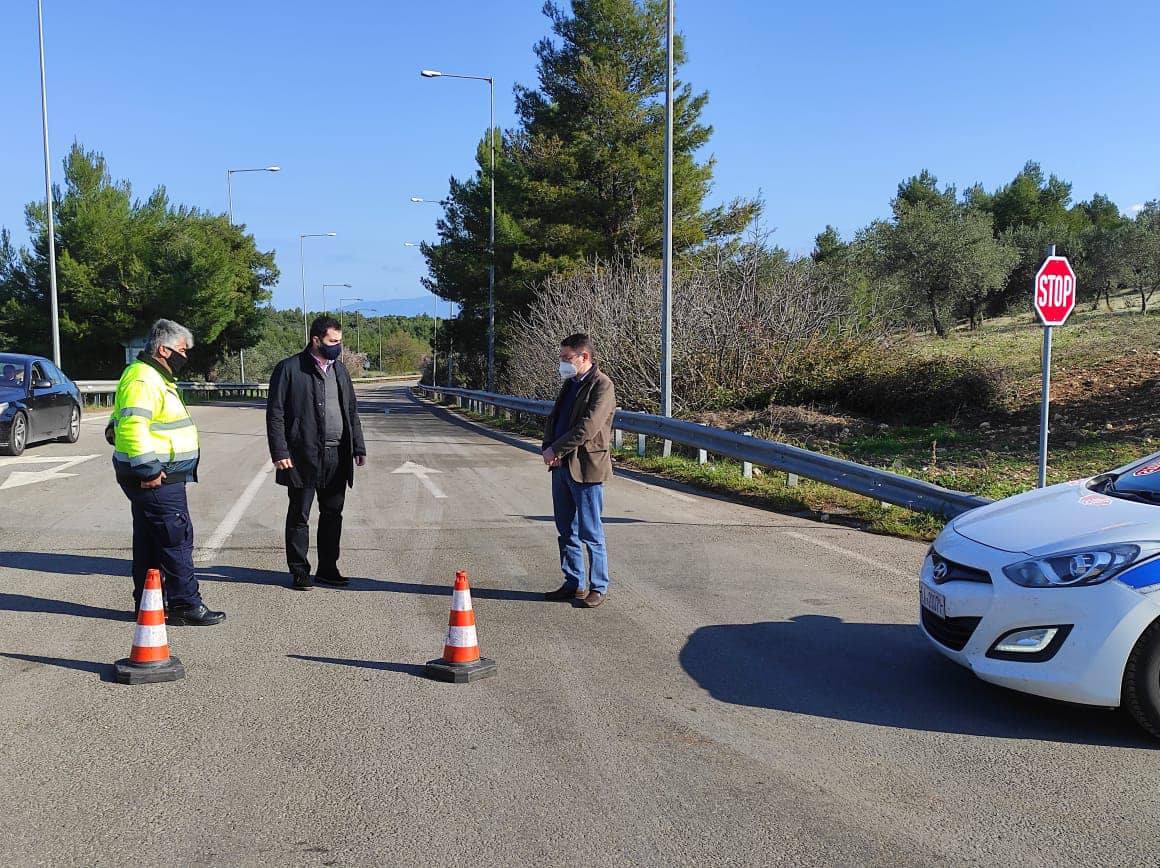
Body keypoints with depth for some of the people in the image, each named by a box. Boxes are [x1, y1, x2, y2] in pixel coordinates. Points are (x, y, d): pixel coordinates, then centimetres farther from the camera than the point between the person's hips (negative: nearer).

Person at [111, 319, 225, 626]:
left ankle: (147, 605, 24)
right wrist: (149, 470, -26)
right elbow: (132, 426, -27)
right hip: (157, 479, -11)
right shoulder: (143, 380, -16)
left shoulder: (157, 378, 19)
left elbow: (121, 421, 30)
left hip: (156, 476, 11)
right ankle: (186, 606, -2)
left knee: (149, 541, 15)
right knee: (177, 539, -7)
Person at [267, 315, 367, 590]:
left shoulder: (340, 369, 14)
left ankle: (328, 568, 23)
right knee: (299, 516, 4)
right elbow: (275, 413, -7)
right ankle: (299, 572, 13)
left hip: (337, 456, 6)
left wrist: (358, 447, 13)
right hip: (303, 456, -5)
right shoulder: (289, 369, -5)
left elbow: (352, 411, 19)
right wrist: (279, 452, -13)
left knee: (333, 514, 11)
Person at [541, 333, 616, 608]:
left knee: (591, 534, -1)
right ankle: (574, 584, 24)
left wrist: (556, 449, -15)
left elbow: (588, 427, -21)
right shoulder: (570, 384, 15)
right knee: (566, 531, 14)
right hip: (562, 466, 9)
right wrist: (548, 449, 0)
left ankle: (598, 588, 10)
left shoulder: (602, 385, -12)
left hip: (586, 468, -8)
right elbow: (553, 419, 19)